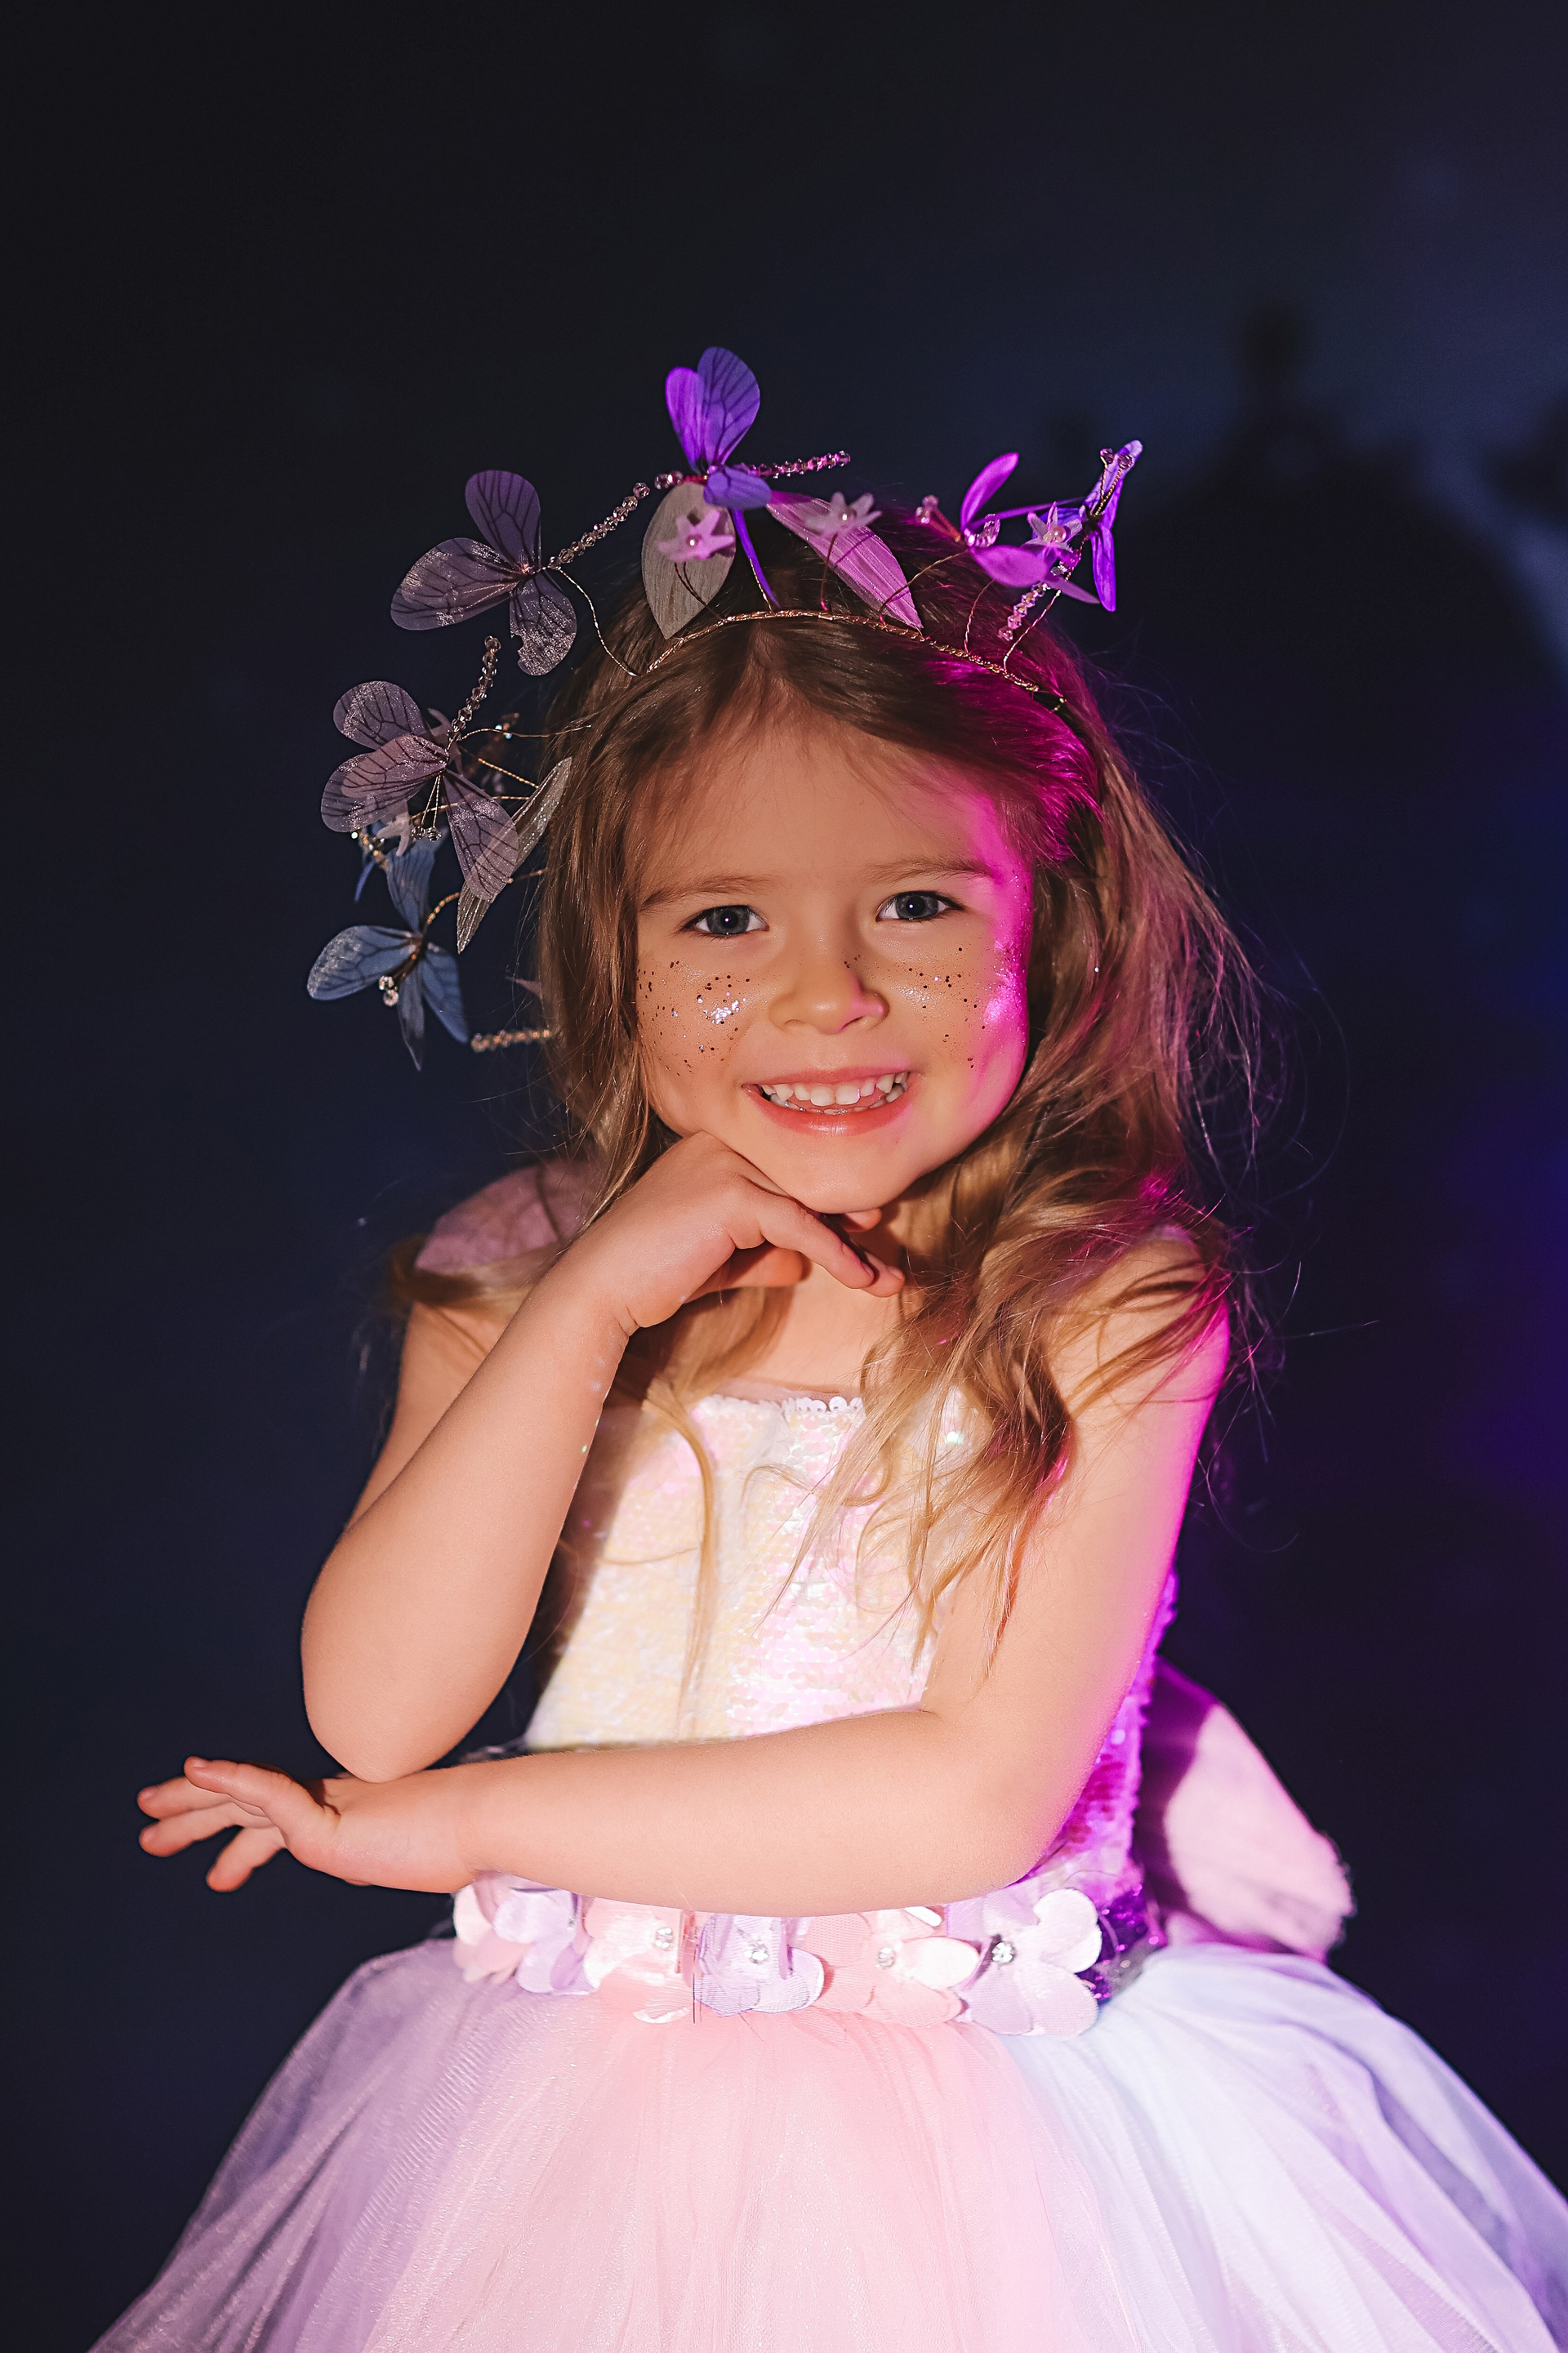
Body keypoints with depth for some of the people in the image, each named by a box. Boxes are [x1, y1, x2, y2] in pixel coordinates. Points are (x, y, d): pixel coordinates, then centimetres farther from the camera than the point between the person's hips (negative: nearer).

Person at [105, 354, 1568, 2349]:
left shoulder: (1104, 1304, -14)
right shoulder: (517, 1279, -5)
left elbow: (977, 1794, -19)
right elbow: (372, 1710, -14)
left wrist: (455, 1827, -15)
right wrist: (587, 1310, -23)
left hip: (994, 2102, -2)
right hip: (574, 2098, 3)